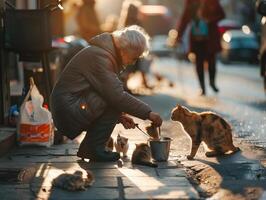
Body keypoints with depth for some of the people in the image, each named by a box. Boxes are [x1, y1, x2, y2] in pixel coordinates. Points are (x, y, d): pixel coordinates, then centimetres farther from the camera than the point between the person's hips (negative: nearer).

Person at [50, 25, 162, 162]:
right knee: (115, 102, -19)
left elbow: (110, 94, 20)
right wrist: (148, 113, -17)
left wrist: (120, 116, 6)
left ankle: (88, 148, 14)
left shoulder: (106, 53, 13)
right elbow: (117, 96, -24)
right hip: (68, 111, -10)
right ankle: (94, 148, -9)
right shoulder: (99, 56, -19)